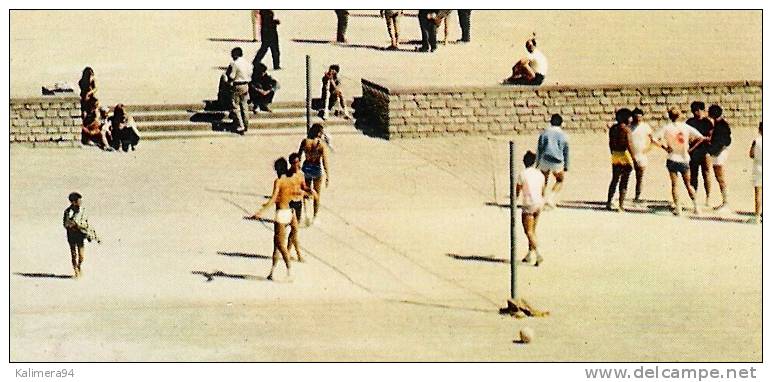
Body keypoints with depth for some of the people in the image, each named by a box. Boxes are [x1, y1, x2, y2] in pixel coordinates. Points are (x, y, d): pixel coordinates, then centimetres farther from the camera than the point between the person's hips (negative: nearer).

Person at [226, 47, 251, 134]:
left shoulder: (234, 63, -16)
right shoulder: (245, 62, 5)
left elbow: (231, 76, -16)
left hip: (237, 86, -7)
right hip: (245, 86, 7)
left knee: (235, 107, 0)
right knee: (244, 105, 17)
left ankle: (240, 126, -5)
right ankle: (246, 124, 25)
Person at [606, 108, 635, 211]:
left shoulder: (613, 128, 7)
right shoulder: (626, 129, -14)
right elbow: (629, 145, -18)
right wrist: (633, 159, -14)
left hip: (615, 156, 6)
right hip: (625, 155, -6)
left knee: (614, 180, 17)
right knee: (624, 181, 1)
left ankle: (608, 202, 14)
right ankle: (621, 205, 1)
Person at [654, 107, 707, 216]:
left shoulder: (666, 128, -7)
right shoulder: (686, 127, -3)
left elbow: (655, 139, -13)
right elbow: (700, 138, -5)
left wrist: (665, 147, -3)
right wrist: (690, 148, 2)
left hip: (672, 159, -2)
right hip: (684, 160, 2)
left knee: (674, 184, 5)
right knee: (688, 184, 13)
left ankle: (677, 208, 0)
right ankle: (696, 206, 7)